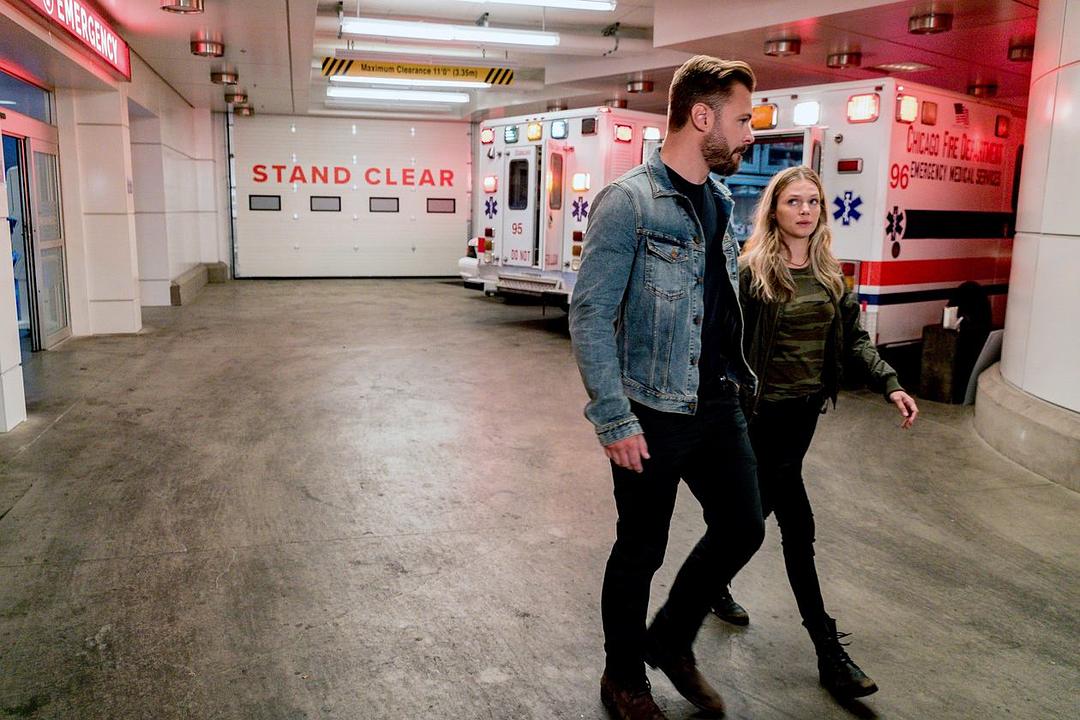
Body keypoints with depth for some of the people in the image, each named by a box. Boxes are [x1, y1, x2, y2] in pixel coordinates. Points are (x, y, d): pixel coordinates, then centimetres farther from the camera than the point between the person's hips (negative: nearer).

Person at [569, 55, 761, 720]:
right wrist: (616, 420, -20)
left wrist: (739, 378, 17)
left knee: (743, 527, 15)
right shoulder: (629, 203, -15)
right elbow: (589, 317, -18)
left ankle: (670, 641, 38)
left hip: (718, 404, 8)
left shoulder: (719, 204, 10)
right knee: (641, 552, 7)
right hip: (654, 413, -8)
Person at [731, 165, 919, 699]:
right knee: (798, 525, -6)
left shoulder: (828, 272, 8)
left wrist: (890, 384, -7)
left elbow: (853, 339, 7)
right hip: (763, 409, -7)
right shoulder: (751, 270, -11)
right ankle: (829, 653, 3)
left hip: (806, 408, 7)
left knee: (760, 506, 20)